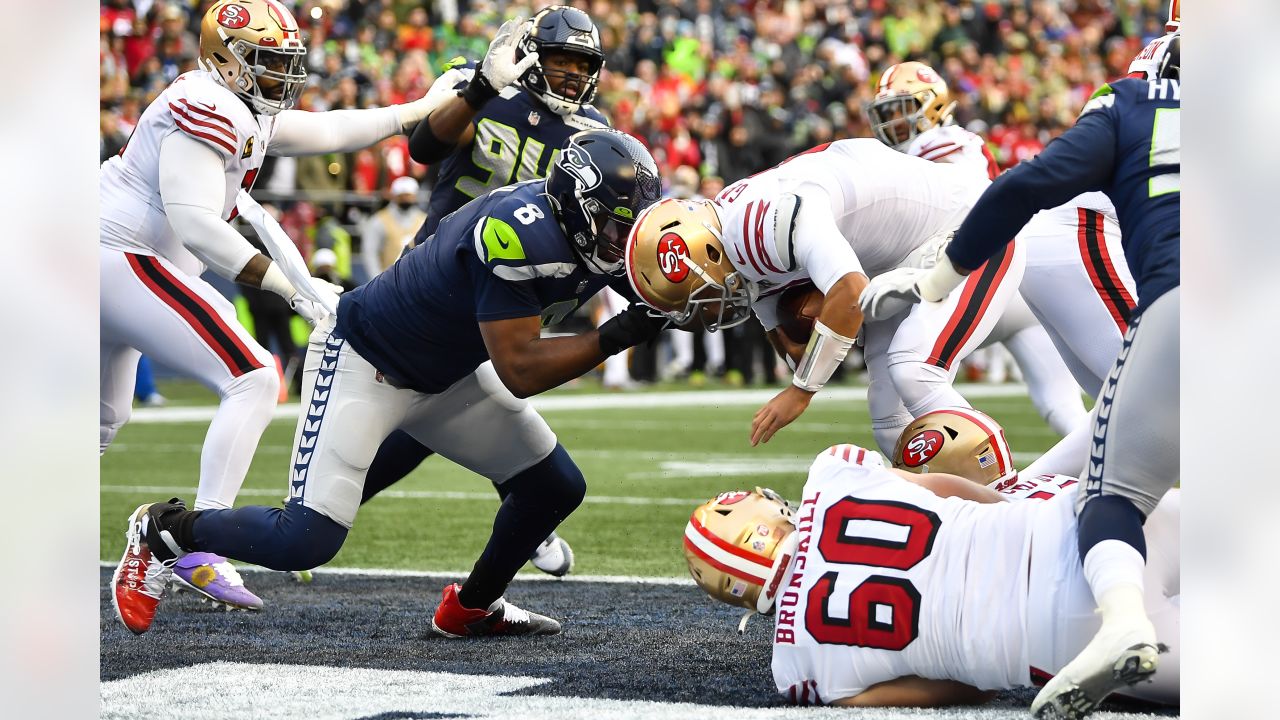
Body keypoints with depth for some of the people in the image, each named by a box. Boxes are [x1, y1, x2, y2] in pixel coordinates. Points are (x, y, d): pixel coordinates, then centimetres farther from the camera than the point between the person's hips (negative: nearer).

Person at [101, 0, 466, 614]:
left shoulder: (243, 114, 15)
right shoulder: (206, 111, -16)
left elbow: (328, 132, 25)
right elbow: (196, 228, -24)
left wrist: (426, 109, 25)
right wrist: (294, 288, -26)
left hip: (112, 264, 11)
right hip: (128, 259, -11)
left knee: (104, 423, 26)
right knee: (253, 380, -15)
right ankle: (200, 551, -21)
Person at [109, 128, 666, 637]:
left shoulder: (603, 232, -11)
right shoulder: (520, 233, -35)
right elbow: (519, 373, -34)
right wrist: (616, 337, -36)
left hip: (447, 374, 9)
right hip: (365, 359, -9)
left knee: (556, 488, 5)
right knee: (305, 541, -16)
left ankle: (472, 607, 27)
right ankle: (162, 530, 8)